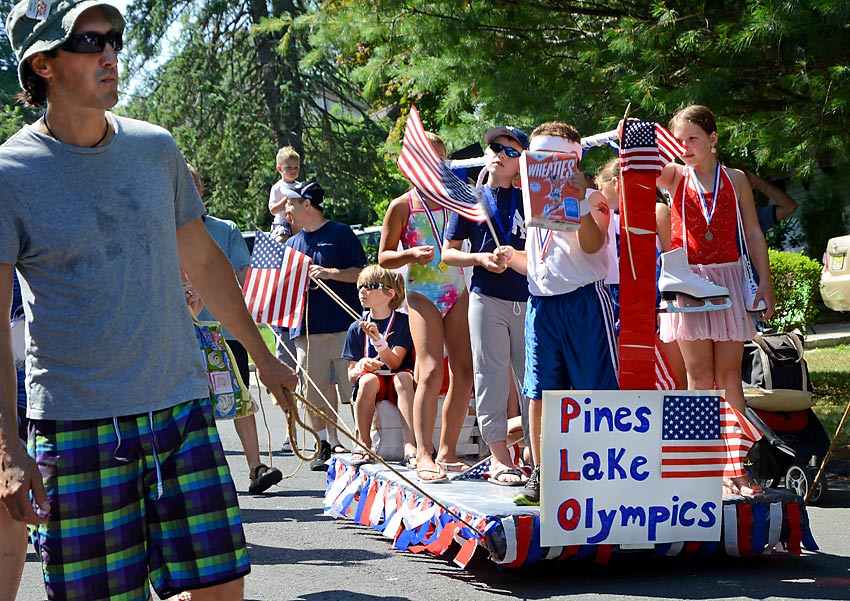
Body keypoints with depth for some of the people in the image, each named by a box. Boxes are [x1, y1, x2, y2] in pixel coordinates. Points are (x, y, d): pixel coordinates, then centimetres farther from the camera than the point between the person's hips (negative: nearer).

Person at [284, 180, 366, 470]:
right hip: (307, 328, 5)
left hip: (343, 324, -5)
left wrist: (331, 273, -15)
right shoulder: (292, 243, 19)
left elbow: (362, 272, -3)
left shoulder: (340, 233, 2)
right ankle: (325, 444, 12)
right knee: (315, 392, 4)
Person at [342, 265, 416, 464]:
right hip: (368, 387, 2)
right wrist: (361, 366, -18)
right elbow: (351, 376, 6)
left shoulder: (403, 322, 0)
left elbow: (394, 362, -11)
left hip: (395, 385, -1)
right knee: (368, 379, -33)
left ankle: (410, 444, -43)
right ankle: (363, 444, -27)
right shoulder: (356, 328, 8)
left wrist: (377, 338, -27)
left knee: (404, 377, -35)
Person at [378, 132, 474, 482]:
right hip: (423, 293, -5)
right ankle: (423, 454, -15)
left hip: (458, 291, 5)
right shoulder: (402, 206, 0)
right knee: (431, 371, -16)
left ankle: (447, 451, 10)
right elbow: (383, 258, 2)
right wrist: (411, 255, -16)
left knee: (464, 371, 0)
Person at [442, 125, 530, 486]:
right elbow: (448, 253, 7)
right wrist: (483, 258, -10)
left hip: (529, 300, 1)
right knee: (492, 376, -1)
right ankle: (499, 458, 4)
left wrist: (515, 256, -7)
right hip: (487, 298, -1)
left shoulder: (529, 200, 11)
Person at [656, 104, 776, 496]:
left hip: (728, 278, 1)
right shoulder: (675, 177, 7)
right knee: (699, 376, -1)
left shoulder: (735, 180, 8)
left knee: (729, 374, -1)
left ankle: (735, 467, 1)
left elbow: (753, 233, 8)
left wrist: (765, 283, 4)